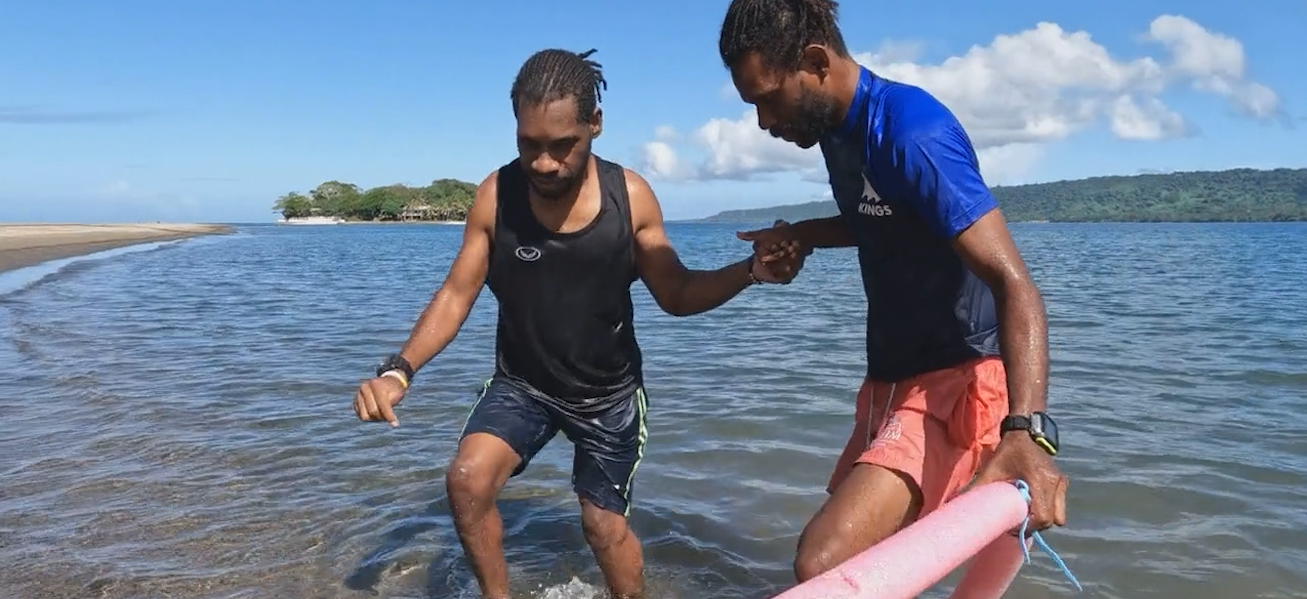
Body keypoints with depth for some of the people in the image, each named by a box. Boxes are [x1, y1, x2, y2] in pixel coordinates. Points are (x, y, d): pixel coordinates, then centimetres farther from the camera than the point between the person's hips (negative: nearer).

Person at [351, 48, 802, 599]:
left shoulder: (630, 196, -17)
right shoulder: (495, 196, -16)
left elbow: (676, 295, -10)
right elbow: (456, 296, -11)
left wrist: (751, 270, -27)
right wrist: (399, 369, -25)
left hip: (609, 392, 0)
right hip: (521, 384, 1)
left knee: (605, 523, 8)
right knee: (467, 479, -21)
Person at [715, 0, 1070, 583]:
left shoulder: (912, 133, -22)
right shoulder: (837, 125, 7)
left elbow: (1014, 284, -28)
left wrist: (1026, 431, -42)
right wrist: (802, 234, 7)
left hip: (954, 384, -10)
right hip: (893, 379, 10)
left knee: (825, 562, -28)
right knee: (855, 545, 24)